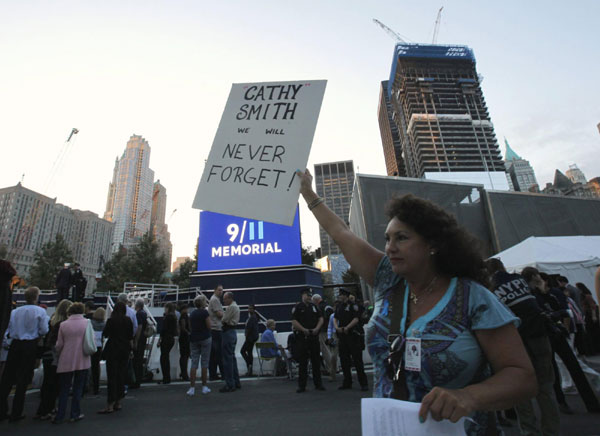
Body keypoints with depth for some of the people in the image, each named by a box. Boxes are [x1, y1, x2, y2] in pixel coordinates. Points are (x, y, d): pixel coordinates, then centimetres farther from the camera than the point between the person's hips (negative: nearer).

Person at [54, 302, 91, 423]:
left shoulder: (63, 324, -4)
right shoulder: (87, 322, -5)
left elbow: (59, 344, 1)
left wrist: (58, 355, 19)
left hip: (66, 362, 1)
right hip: (82, 361, -1)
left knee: (64, 389, 12)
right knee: (78, 388, 11)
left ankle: (59, 416, 15)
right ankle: (75, 414, 15)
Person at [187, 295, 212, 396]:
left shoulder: (192, 313, 9)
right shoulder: (204, 312, -11)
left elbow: (190, 327, 13)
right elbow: (209, 326, -10)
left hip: (194, 339, 5)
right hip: (205, 338, -5)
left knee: (194, 363, 5)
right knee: (204, 363, 4)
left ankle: (192, 388, 2)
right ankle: (204, 387, 10)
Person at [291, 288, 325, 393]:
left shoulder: (314, 307, 13)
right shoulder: (297, 307, -2)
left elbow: (321, 318, 10)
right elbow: (294, 322, -9)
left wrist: (317, 328, -6)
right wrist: (304, 330, -16)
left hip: (314, 336, 4)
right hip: (302, 337, -4)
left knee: (316, 361, 9)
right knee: (302, 362, 1)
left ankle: (318, 383, 20)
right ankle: (302, 385, 11)